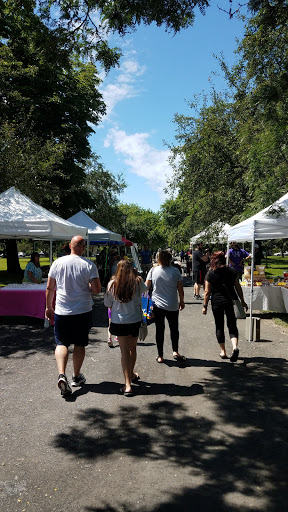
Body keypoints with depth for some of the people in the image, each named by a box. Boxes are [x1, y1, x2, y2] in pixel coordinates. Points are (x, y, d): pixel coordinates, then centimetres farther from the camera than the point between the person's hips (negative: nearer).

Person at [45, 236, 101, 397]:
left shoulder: (57, 263, -2)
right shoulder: (89, 265, -9)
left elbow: (50, 288, 4)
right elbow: (97, 290, -11)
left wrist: (49, 307, 16)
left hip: (61, 311, 1)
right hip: (83, 311, -1)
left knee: (61, 343, 10)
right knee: (80, 344, 14)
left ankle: (62, 375, -9)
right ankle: (77, 377, 27)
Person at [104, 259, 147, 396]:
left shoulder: (112, 284, -8)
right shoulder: (138, 282, -7)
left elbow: (107, 303, 2)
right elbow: (145, 289, 16)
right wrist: (137, 276, 22)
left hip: (119, 321, -1)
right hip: (135, 320, 2)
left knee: (124, 351, 1)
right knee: (132, 348, 20)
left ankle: (128, 384, -6)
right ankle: (131, 374, 41)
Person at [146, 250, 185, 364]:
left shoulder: (153, 271, -4)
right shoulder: (175, 271, -7)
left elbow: (146, 286, -1)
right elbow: (180, 289, -2)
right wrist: (182, 301, 12)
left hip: (157, 305, 1)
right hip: (172, 306, -1)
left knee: (159, 330, 9)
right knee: (174, 329, 18)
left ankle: (160, 356, 14)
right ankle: (175, 351, 11)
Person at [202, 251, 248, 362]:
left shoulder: (210, 274, -6)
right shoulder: (232, 271, 1)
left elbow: (207, 292, -5)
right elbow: (238, 288, 4)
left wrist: (205, 306, 3)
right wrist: (242, 301, 13)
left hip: (216, 302, -1)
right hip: (230, 301, 1)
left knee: (219, 327, 11)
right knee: (232, 325, 8)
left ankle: (223, 351, 17)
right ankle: (235, 346, -14)